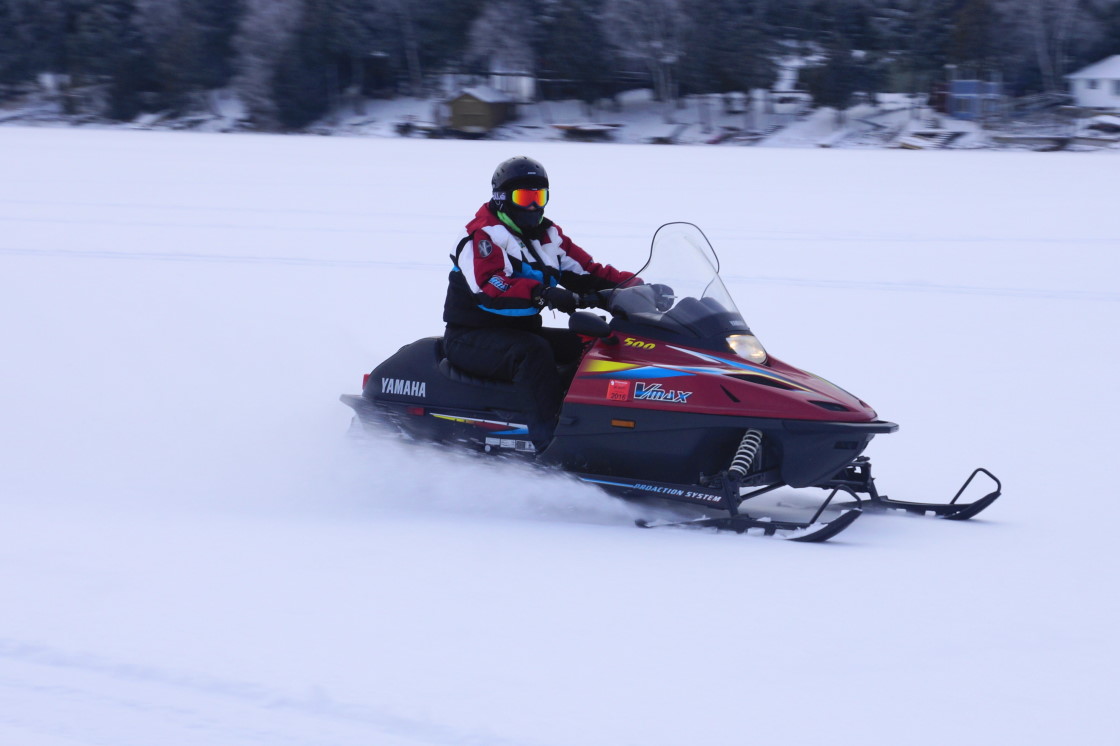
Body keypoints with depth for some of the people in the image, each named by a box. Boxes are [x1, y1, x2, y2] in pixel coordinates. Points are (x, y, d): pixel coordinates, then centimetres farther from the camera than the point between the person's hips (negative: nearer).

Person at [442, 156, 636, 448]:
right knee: (533, 351, -35)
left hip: (523, 330, 9)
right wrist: (542, 293, -42)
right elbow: (488, 288, -29)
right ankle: (549, 438, -46)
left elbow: (586, 271, 10)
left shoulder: (548, 236, 13)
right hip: (472, 339, -8)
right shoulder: (483, 236, -12)